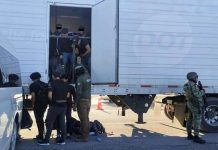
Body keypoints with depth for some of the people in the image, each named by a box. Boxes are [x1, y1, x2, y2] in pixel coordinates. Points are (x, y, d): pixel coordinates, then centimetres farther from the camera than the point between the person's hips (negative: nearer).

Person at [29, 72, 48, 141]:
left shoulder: (33, 85, -8)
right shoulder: (45, 84, 11)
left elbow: (33, 96, -19)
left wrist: (33, 104, -7)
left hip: (37, 104, -6)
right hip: (45, 104, 6)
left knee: (38, 119, 2)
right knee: (41, 118, 23)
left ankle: (40, 136, 6)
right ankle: (42, 132, 30)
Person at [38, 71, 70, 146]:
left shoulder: (52, 83, -10)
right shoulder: (65, 84, 8)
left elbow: (50, 95, -17)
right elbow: (68, 95, 9)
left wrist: (52, 101, 1)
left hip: (54, 106, -6)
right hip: (63, 105, 6)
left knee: (49, 122, 1)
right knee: (62, 122, 11)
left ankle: (46, 140, 3)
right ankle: (62, 139, 14)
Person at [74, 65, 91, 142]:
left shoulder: (80, 79, -16)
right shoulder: (87, 76, 7)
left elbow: (79, 92, -20)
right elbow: (85, 71, 33)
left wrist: (76, 102, -13)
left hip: (82, 101, -8)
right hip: (88, 100, 9)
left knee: (83, 119, -4)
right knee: (86, 118, 15)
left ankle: (84, 137, 1)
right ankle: (86, 135, 23)